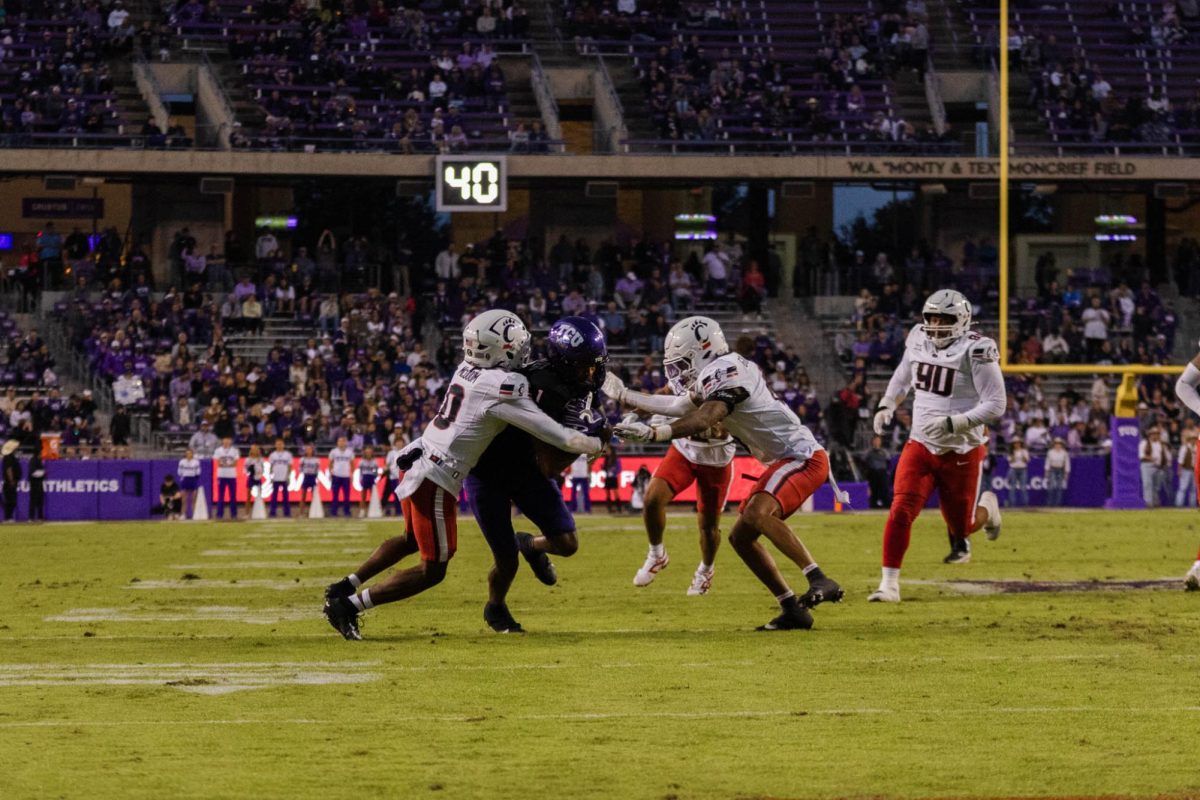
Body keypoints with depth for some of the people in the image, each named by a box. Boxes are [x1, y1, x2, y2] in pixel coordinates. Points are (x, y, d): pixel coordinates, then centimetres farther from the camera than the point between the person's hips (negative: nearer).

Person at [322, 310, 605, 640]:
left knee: (413, 540, 33)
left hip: (416, 463, 8)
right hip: (437, 480, -8)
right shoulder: (502, 388, -18)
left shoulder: (467, 370, 5)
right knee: (432, 571, 4)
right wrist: (597, 444, 2)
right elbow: (554, 434, -13)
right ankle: (348, 605, -1)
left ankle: (345, 586, 31)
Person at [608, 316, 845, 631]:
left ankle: (820, 582, -33)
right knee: (740, 537, 7)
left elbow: (703, 420, -31)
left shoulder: (725, 372, -15)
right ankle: (792, 610, 7)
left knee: (757, 515, -32)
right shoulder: (717, 374, 16)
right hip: (783, 462, 11)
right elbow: (678, 407, 26)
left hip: (802, 457, -11)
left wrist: (651, 433, -40)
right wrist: (624, 395, 27)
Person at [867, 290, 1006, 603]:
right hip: (920, 445, 4)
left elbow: (995, 406, -19)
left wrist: (953, 423, -28)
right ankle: (889, 584, -9)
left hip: (961, 452, -4)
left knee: (960, 526, 10)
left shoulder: (975, 352, -17)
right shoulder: (919, 340, 1)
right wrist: (887, 407, 9)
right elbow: (903, 375, 23)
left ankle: (986, 507, 45)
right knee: (901, 512, -15)